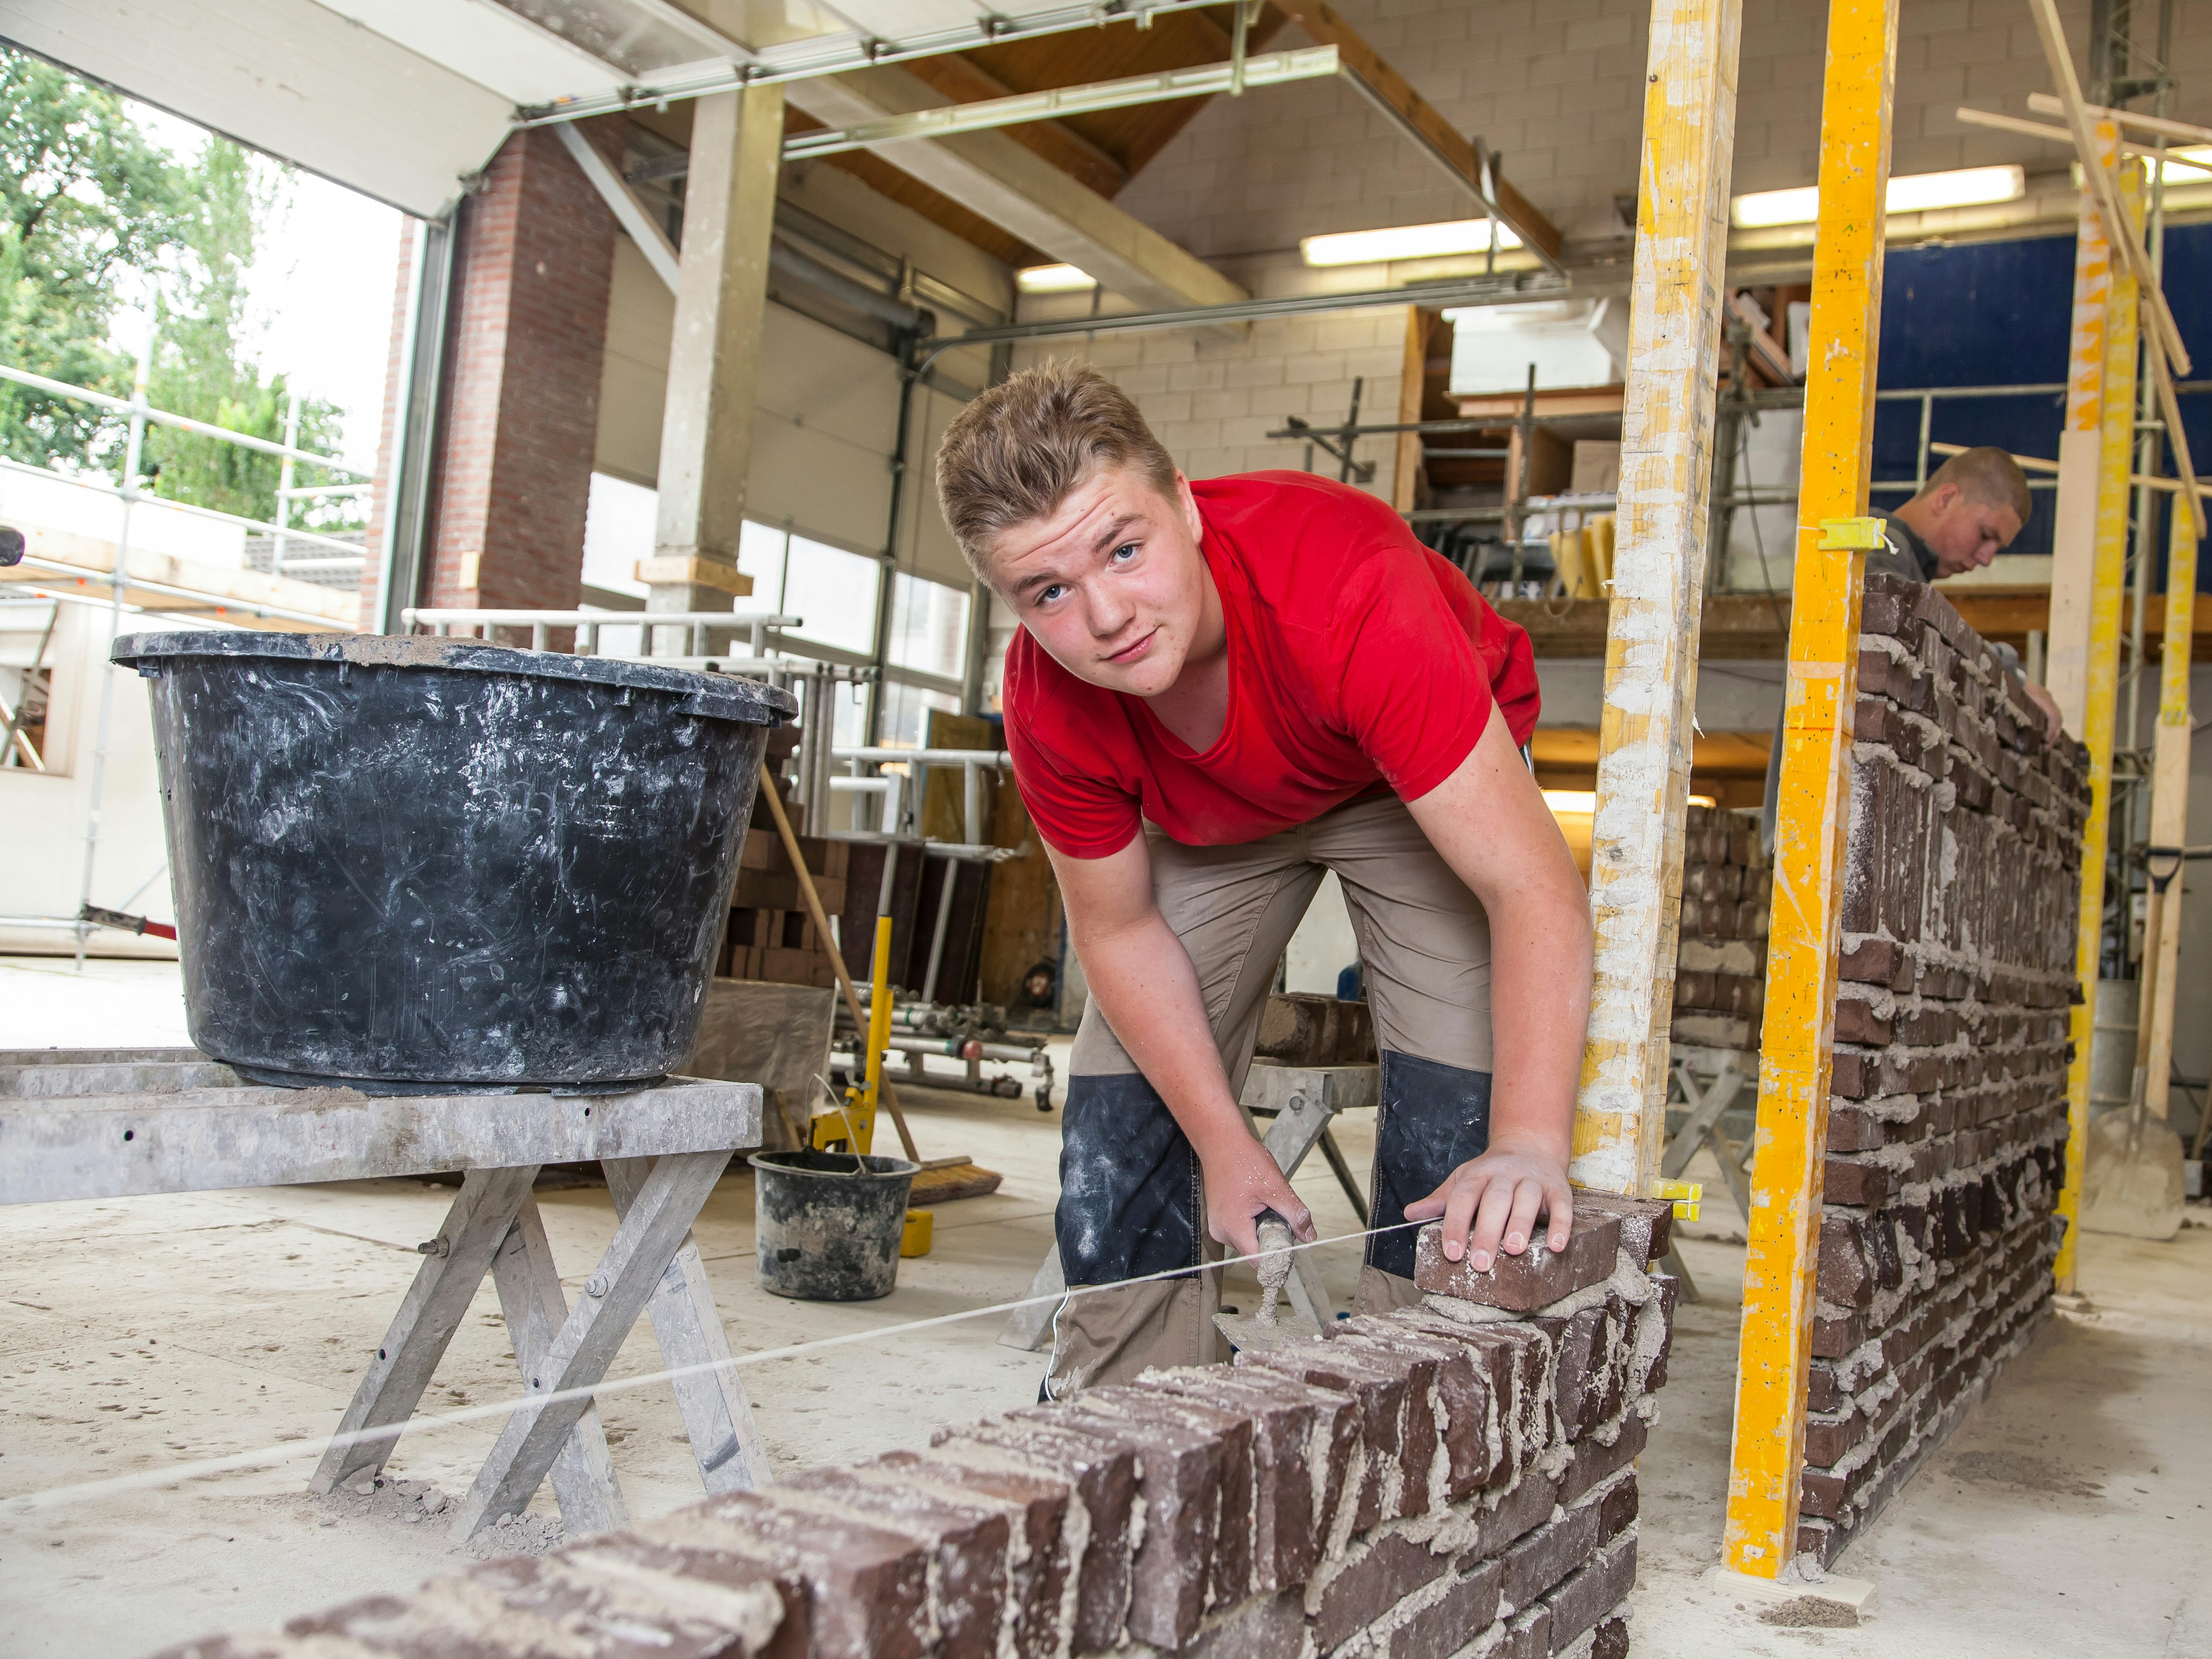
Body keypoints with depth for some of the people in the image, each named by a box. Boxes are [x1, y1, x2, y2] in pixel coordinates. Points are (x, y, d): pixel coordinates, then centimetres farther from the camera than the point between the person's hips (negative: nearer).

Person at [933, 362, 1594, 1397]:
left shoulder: (1352, 593, -42)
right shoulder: (1048, 705, -29)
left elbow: (1534, 887, -43)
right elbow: (1120, 929, -14)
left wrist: (1530, 1145, -53)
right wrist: (1229, 1148, -17)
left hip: (1428, 779, -2)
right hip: (1207, 823, 3)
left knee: (1456, 1139, -17)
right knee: (1120, 1131, 0)